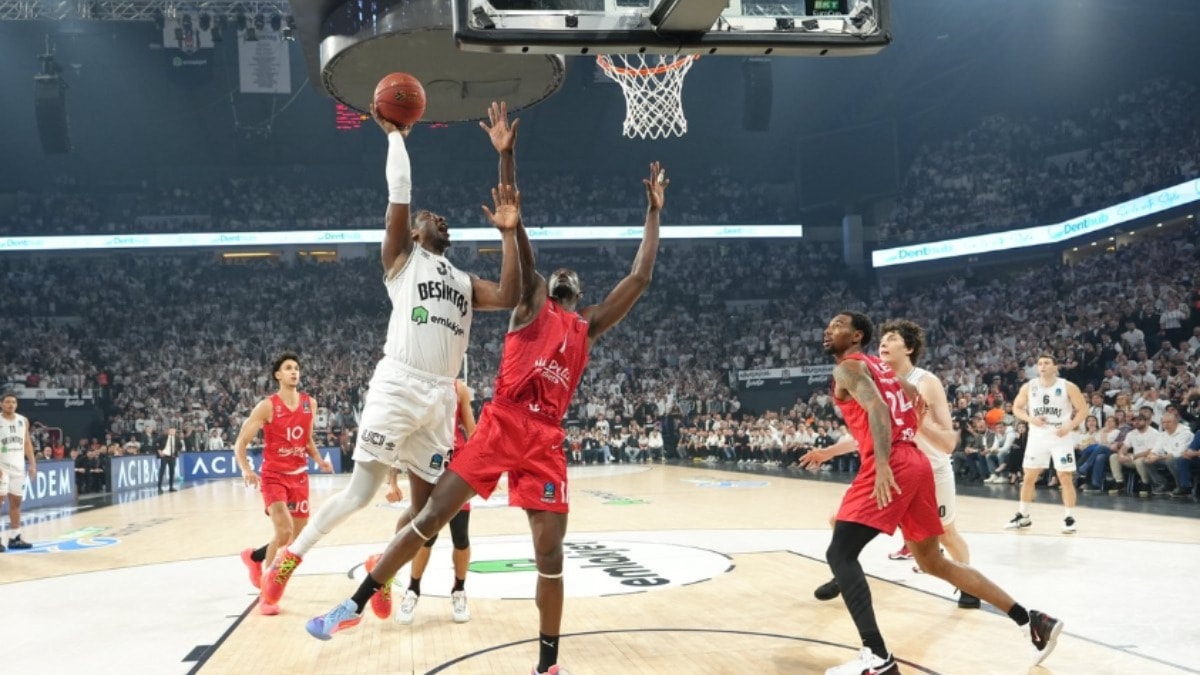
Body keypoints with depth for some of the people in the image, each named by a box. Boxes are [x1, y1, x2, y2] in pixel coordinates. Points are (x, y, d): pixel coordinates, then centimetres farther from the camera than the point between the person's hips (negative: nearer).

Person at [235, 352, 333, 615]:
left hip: (299, 477, 6)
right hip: (274, 476, -6)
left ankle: (254, 557, 40)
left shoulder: (310, 403, 5)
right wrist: (247, 470, -26)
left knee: (298, 538, 11)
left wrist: (319, 460, 1)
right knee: (284, 533, -21)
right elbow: (240, 443, -10)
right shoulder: (267, 406, -11)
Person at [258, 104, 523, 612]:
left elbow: (510, 298, 5)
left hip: (440, 395, 5)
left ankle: (380, 570, 31)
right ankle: (292, 554, 15)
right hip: (398, 384, -5)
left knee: (425, 501, 8)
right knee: (361, 492, -6)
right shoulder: (402, 258, 11)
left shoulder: (465, 282, 23)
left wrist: (508, 234, 2)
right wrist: (395, 135, 3)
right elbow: (399, 197, -1)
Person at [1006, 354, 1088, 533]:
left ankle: (1070, 519, 6)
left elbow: (1083, 409, -4)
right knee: (1029, 477, 6)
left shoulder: (1068, 387, -7)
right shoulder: (1028, 387, 0)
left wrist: (1069, 427, -17)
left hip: (1061, 438, -3)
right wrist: (1031, 419, -11)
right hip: (1037, 437, 3)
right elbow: (1017, 408, 8)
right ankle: (1023, 516, 17)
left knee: (1065, 478, -3)